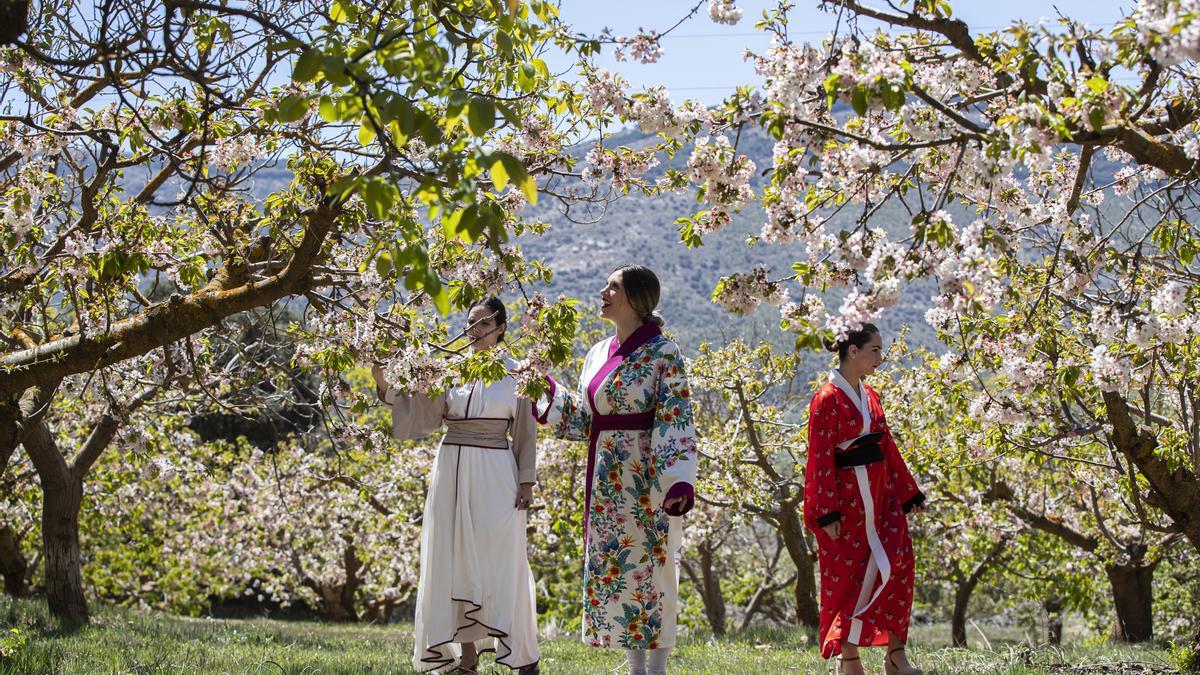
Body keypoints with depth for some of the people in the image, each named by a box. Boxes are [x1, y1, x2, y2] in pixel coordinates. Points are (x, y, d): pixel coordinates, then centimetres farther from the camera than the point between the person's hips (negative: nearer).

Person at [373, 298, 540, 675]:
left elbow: (526, 431, 4)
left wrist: (526, 480, -2)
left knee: (501, 562, -2)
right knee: (456, 560, 4)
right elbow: (418, 414, 5)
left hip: (495, 476, -3)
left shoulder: (514, 374, 3)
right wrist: (384, 385, -7)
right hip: (452, 471, 3)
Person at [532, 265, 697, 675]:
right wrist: (545, 392, 15)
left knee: (651, 569, -3)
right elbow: (584, 419, 16)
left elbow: (675, 424, -15)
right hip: (607, 481, 8)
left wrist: (678, 483, -24)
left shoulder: (662, 354, -9)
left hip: (646, 480, -8)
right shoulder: (599, 354, 13)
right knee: (615, 568, 9)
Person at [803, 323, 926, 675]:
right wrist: (827, 513, -17)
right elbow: (821, 459, -14)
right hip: (847, 498, -7)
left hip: (880, 494, 7)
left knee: (897, 565, -1)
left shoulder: (869, 395, 12)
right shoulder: (828, 399, -12)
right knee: (848, 574, 1)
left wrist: (908, 492, 16)